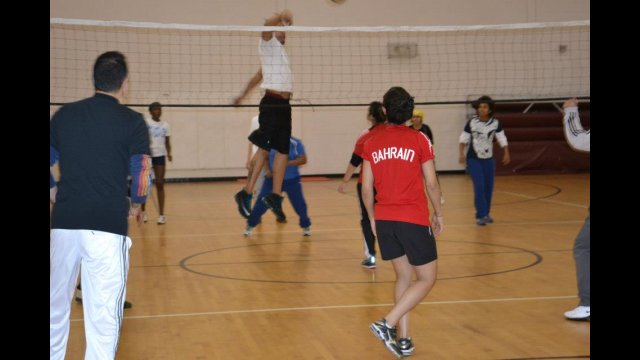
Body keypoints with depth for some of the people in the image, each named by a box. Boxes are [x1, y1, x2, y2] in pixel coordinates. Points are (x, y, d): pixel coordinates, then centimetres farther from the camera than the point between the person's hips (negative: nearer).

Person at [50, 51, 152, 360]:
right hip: (107, 227, -4)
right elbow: (142, 176, -5)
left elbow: (50, 160, 17)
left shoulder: (63, 114, 9)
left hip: (63, 224, 4)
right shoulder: (131, 121, -3)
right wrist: (135, 206, 15)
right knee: (103, 316, -2)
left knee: (56, 306, 19)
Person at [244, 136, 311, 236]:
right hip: (273, 179, 1)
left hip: (292, 180, -1)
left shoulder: (296, 143, -9)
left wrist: (288, 163, -24)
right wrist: (267, 169, -12)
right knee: (261, 203, -1)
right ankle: (250, 225, 15)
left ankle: (306, 226, 23)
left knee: (299, 204, 1)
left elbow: (303, 159, -12)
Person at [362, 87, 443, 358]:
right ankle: (387, 324, -10)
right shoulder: (419, 140, -5)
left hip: (384, 219, 5)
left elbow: (366, 188, 5)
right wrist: (438, 215, 10)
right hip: (414, 219, -5)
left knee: (404, 277, 17)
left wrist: (372, 218, 18)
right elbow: (431, 184, -4)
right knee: (427, 279, 6)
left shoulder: (372, 143, 4)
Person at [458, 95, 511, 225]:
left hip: (489, 159, 3)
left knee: (489, 187, 6)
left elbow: (502, 139, -2)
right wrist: (462, 153, -12)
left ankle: (486, 213, 25)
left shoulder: (495, 123, -7)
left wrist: (506, 153, -10)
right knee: (479, 186, -14)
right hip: (473, 159, -3)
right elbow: (464, 139, -3)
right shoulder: (471, 122, -11)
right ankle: (480, 215, -9)